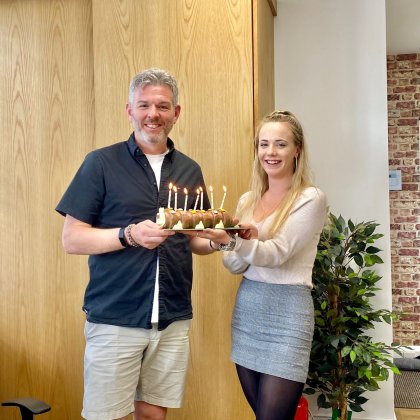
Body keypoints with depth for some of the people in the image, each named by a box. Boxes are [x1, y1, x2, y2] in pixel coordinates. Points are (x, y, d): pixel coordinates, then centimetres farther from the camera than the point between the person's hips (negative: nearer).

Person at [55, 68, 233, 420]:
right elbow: (72, 239, -6)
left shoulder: (189, 170, 10)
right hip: (115, 319, -3)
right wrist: (130, 235, -20)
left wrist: (218, 240, -3)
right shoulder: (102, 163, -3)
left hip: (173, 321, 4)